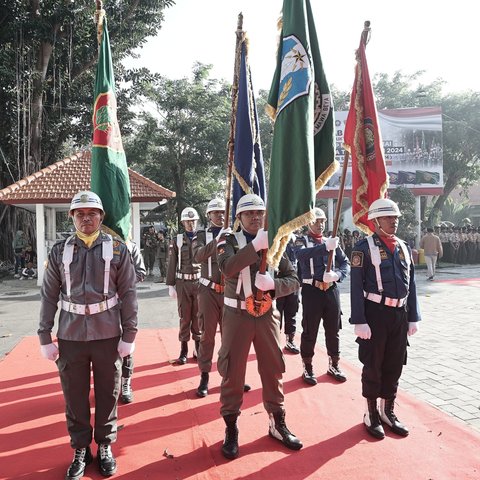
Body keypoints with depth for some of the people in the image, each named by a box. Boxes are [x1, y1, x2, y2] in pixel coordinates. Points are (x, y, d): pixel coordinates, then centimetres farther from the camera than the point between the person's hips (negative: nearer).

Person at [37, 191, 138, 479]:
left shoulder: (117, 249, -1)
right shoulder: (59, 251, 3)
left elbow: (128, 294, -2)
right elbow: (49, 296, 4)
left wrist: (129, 336, -5)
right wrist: (45, 337, 2)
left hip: (108, 336, -1)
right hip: (70, 336, 1)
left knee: (108, 395, 12)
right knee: (74, 397, 12)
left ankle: (105, 447, 32)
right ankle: (81, 450, 32)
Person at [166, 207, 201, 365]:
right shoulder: (177, 241, 2)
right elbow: (172, 265, 2)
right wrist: (171, 286, -1)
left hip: (200, 282, 1)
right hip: (183, 283, 0)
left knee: (198, 316, 7)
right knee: (184, 316, 5)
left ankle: (198, 348, 20)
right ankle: (184, 351, 14)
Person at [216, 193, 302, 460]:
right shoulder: (228, 241, -4)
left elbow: (294, 281, 1)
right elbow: (227, 268, -25)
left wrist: (273, 284, -18)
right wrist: (256, 245, -30)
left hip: (267, 316, 3)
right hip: (237, 316, -3)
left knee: (273, 370, 12)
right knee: (232, 373, 6)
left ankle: (278, 424, 30)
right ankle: (231, 430, 22)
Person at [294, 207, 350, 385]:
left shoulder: (332, 242, 12)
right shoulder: (301, 241, -1)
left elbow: (346, 264, 8)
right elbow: (301, 254, -25)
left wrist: (337, 275, -14)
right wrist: (325, 247, -37)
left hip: (331, 290, 4)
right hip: (311, 291, -4)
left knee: (333, 330, 12)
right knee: (309, 332, 3)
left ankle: (334, 366, 27)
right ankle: (308, 368, 16)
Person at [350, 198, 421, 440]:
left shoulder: (404, 247, 10)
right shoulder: (364, 247, -8)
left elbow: (411, 285, 13)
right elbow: (356, 287, -12)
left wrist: (413, 317, 10)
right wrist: (359, 321, -16)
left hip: (399, 314, 6)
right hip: (375, 313, -5)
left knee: (395, 365, 14)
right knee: (373, 366, 6)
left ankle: (388, 411, 31)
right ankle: (371, 415, 22)